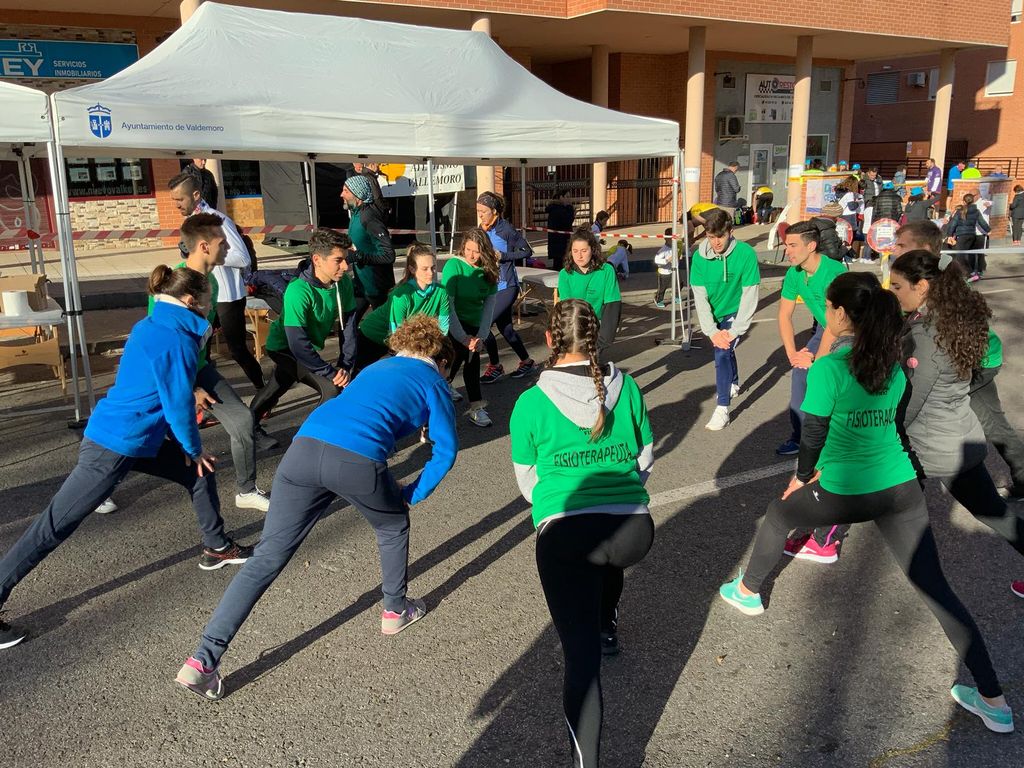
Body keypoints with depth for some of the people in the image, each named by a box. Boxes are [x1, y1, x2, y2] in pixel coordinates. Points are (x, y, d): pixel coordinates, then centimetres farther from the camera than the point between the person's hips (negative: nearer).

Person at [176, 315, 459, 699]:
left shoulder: (376, 367, 36)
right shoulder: (433, 380, 19)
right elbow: (446, 449, 12)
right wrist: (413, 494, 23)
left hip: (304, 446, 5)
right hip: (358, 458, -5)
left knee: (267, 557, 8)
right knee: (394, 527, 27)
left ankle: (202, 661, 5)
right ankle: (396, 611, 43)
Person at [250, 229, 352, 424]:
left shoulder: (343, 284, -18)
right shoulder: (298, 291, -35)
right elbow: (298, 343, -36)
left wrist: (344, 365, -18)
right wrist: (331, 372, -34)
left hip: (308, 347, 7)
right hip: (284, 347, -7)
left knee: (277, 387, 31)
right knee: (333, 387, -25)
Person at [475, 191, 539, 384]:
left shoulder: (506, 229, -14)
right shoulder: (482, 231, 7)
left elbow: (527, 251, -9)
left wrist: (503, 256, -17)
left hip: (506, 287, -8)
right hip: (492, 286, 8)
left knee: (482, 324, -13)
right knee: (505, 327, 13)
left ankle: (495, 367, 3)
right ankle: (527, 362, 30)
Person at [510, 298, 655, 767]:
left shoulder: (531, 403, 2)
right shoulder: (626, 389, 7)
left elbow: (527, 482, 13)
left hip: (565, 533, -4)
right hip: (635, 528, 4)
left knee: (581, 658, -1)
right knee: (607, 558, 39)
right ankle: (607, 629, 61)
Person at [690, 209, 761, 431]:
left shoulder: (746, 254, -24)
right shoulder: (700, 256, -16)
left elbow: (749, 296, -21)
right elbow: (700, 297, -15)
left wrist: (734, 331, -24)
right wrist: (712, 331, -21)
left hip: (734, 313, -4)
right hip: (713, 316, 4)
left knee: (722, 353, -21)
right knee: (725, 350, 24)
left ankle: (722, 410, -13)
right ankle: (733, 384, 53)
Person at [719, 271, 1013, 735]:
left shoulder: (827, 370, -16)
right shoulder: (893, 366, 4)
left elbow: (813, 436, -9)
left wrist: (802, 477, 9)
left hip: (847, 495, -5)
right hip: (901, 488, 5)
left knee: (779, 513, 24)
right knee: (934, 586, 9)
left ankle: (747, 592, 44)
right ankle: (993, 700, 10)